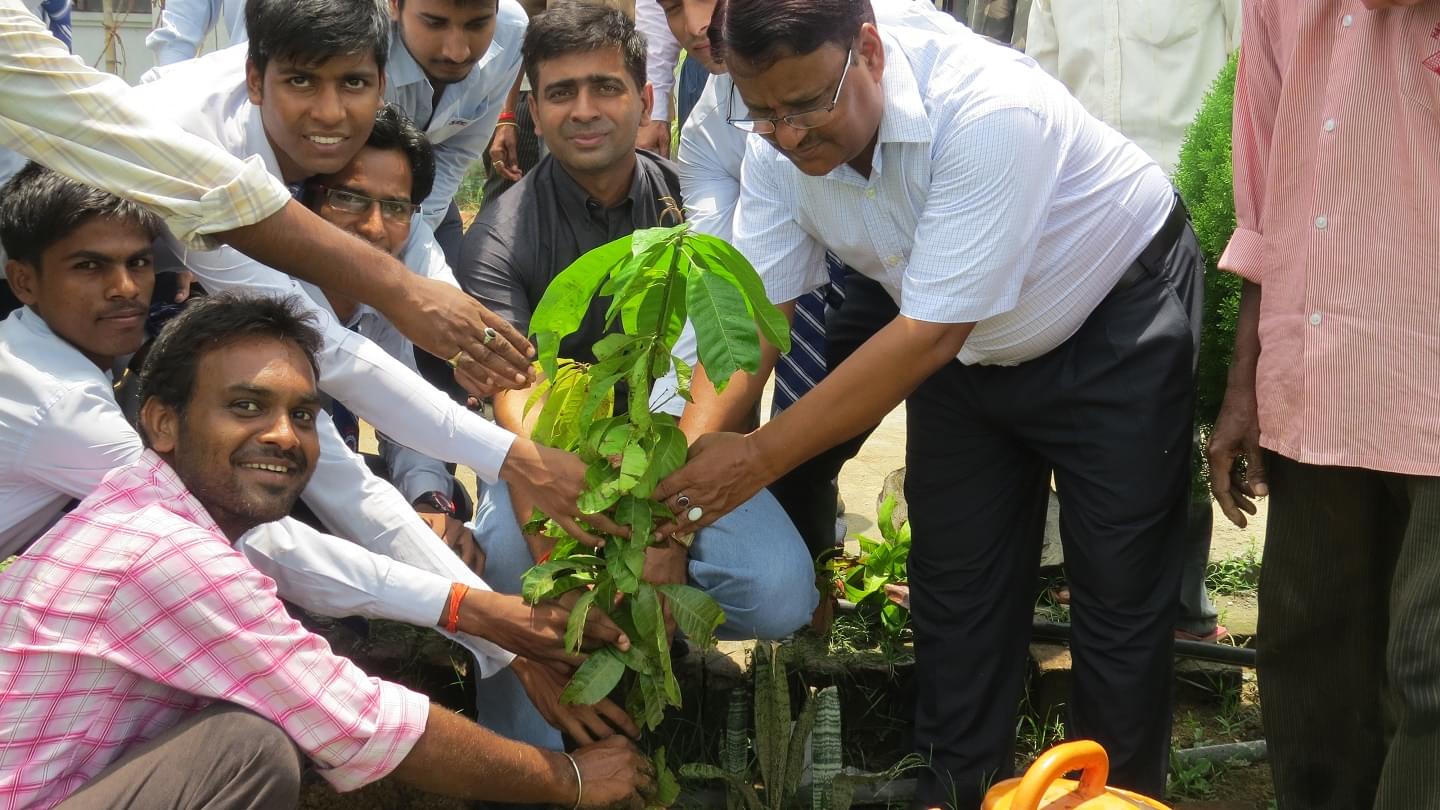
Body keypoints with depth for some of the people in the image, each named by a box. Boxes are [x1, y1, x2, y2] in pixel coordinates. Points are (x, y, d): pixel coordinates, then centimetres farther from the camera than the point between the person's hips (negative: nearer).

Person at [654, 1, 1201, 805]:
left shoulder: (992, 112, -39)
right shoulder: (779, 147, -18)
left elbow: (926, 338, -38)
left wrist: (761, 456, -38)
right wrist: (687, 469, -32)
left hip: (1116, 325, -5)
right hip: (966, 351, 6)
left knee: (1121, 586, -2)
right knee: (954, 576, 11)